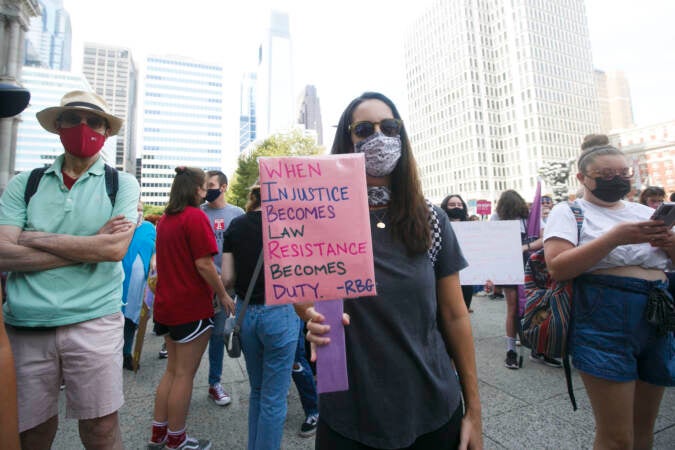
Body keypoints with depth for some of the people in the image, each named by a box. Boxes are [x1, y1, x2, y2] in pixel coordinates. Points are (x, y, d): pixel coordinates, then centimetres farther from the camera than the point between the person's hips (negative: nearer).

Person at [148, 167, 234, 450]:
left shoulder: (165, 219, 10)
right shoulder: (196, 217, -16)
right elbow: (204, 264, -20)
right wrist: (223, 295, -9)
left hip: (166, 304, 8)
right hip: (192, 307, -8)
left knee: (172, 370, 20)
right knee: (184, 374, 6)